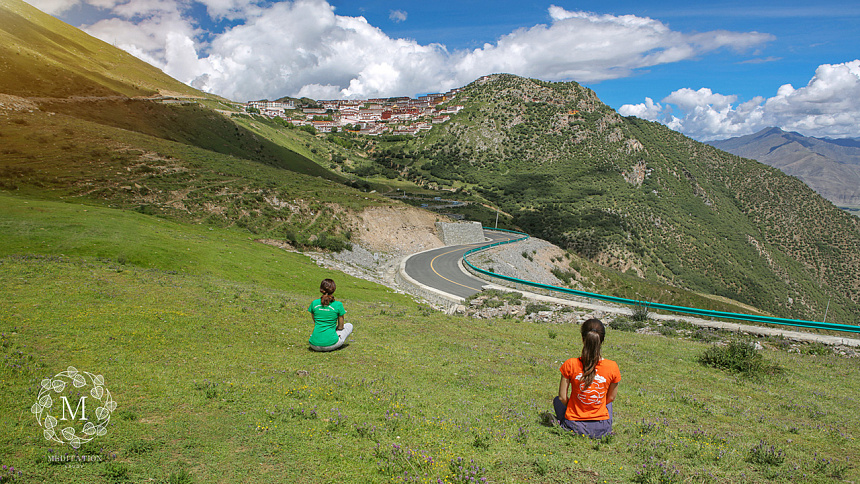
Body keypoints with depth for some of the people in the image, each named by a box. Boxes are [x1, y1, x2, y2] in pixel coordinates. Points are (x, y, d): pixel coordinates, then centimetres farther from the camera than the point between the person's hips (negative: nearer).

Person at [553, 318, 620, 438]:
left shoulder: (570, 365, -17)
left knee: (557, 401, 31)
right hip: (601, 429, 1)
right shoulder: (612, 367, -14)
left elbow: (562, 397, -7)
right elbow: (611, 397, 1)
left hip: (574, 428, -1)